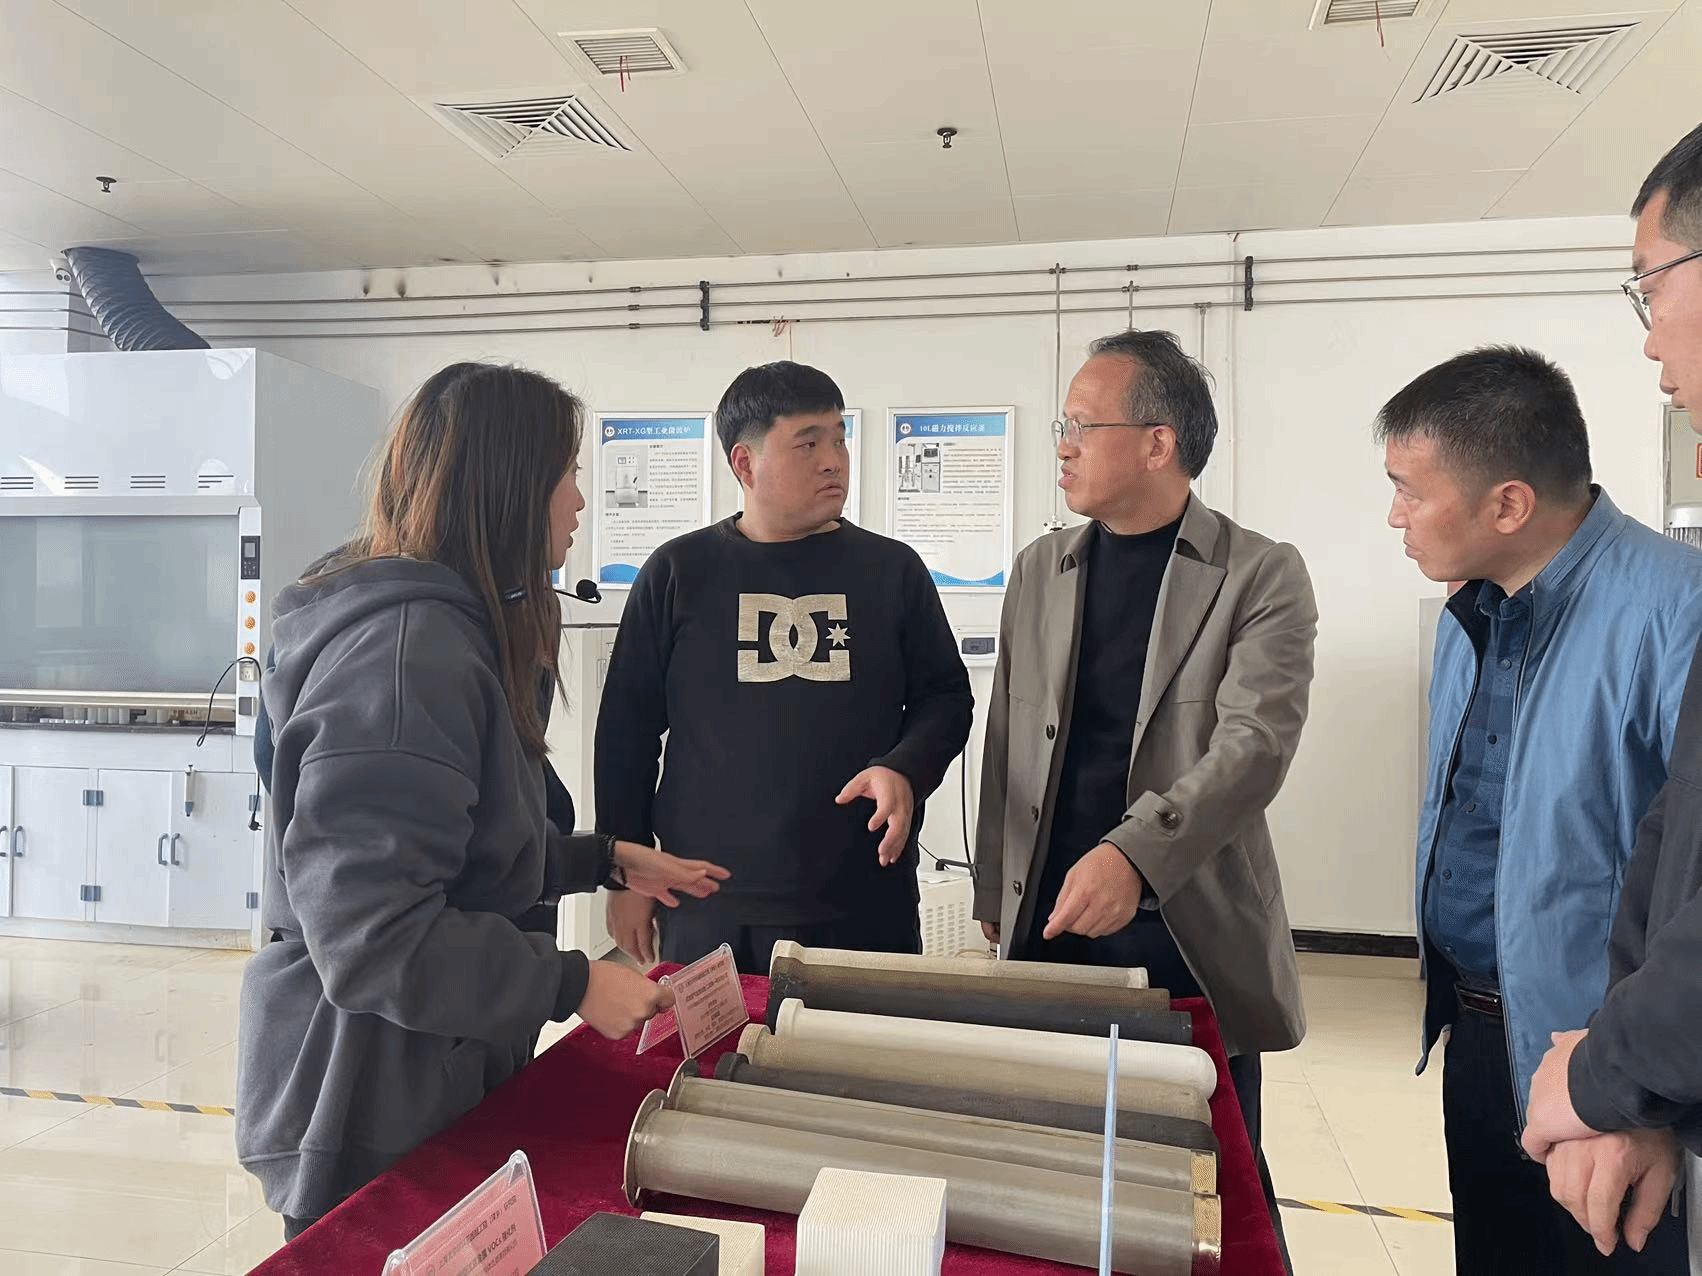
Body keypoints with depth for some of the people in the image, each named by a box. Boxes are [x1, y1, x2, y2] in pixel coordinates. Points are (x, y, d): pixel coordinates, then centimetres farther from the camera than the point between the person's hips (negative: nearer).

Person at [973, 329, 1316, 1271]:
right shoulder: (1041, 569, 8)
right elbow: (1008, 741, 11)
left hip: (1191, 935, -3)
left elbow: (1254, 744, -17)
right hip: (1049, 922, 4)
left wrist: (1134, 855, -31)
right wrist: (994, 893, 10)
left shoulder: (1261, 576, -6)